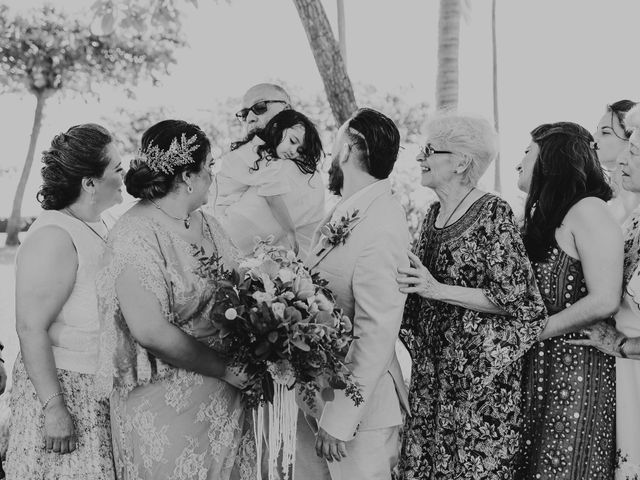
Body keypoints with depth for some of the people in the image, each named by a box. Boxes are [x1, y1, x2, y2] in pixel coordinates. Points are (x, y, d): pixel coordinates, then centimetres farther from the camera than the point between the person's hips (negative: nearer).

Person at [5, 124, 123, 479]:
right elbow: (31, 328, -23)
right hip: (63, 388, -8)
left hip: (99, 391, 8)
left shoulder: (97, 226, 7)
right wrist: (53, 408, -23)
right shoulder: (53, 237, -20)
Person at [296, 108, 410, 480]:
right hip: (314, 395, 7)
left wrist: (340, 420, -20)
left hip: (361, 406, -7)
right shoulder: (344, 215, 3)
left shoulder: (380, 229, -23)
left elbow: (376, 336, -23)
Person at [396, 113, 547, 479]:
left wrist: (438, 290, -18)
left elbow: (515, 298, -15)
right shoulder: (434, 213, 10)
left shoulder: (493, 213, -13)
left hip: (480, 371, -7)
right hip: (433, 364, 7)